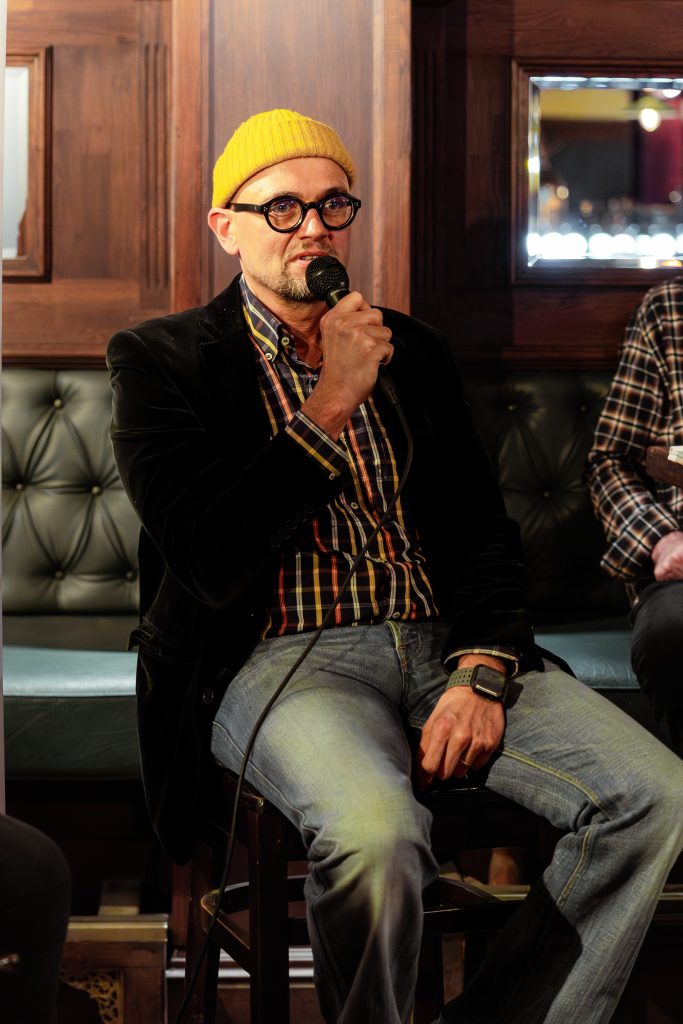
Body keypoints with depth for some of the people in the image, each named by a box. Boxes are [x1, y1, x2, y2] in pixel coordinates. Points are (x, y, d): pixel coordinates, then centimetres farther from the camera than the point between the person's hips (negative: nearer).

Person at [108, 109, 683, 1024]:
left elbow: (484, 533, 14)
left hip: (442, 644, 5)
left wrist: (484, 672, -5)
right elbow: (213, 560, -9)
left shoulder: (415, 352, 19)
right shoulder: (161, 359, 4)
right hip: (281, 657, -5)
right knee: (378, 833, -37)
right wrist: (331, 405, -10)